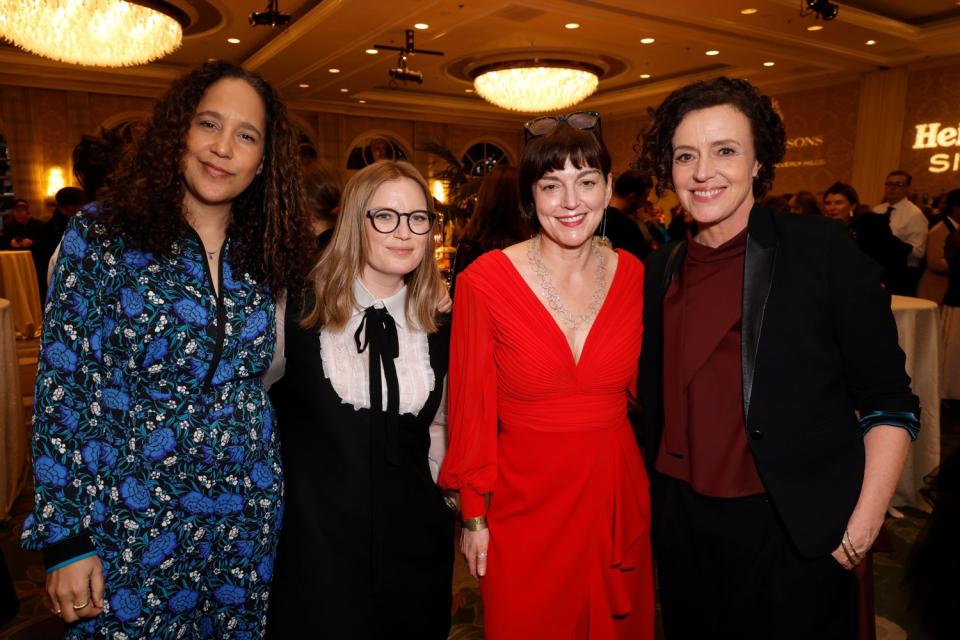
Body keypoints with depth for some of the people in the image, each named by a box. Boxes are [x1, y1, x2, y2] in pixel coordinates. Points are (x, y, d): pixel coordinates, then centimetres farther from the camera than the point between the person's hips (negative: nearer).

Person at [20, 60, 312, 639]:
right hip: (133, 523, -3)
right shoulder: (100, 236, -9)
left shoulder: (260, 255, 1)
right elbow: (62, 392, -9)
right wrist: (65, 537, -10)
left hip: (248, 519, 4)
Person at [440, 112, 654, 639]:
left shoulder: (633, 275, -3)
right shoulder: (485, 280, -13)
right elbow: (471, 408, -8)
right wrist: (473, 517, -4)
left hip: (617, 497, 3)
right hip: (524, 505, -3)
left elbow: (641, 388, 8)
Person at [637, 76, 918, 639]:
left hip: (796, 529, -4)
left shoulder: (821, 249, -10)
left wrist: (863, 527, -13)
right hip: (684, 520, 4)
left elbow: (889, 403, -8)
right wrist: (657, 497, 8)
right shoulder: (664, 268, 3)